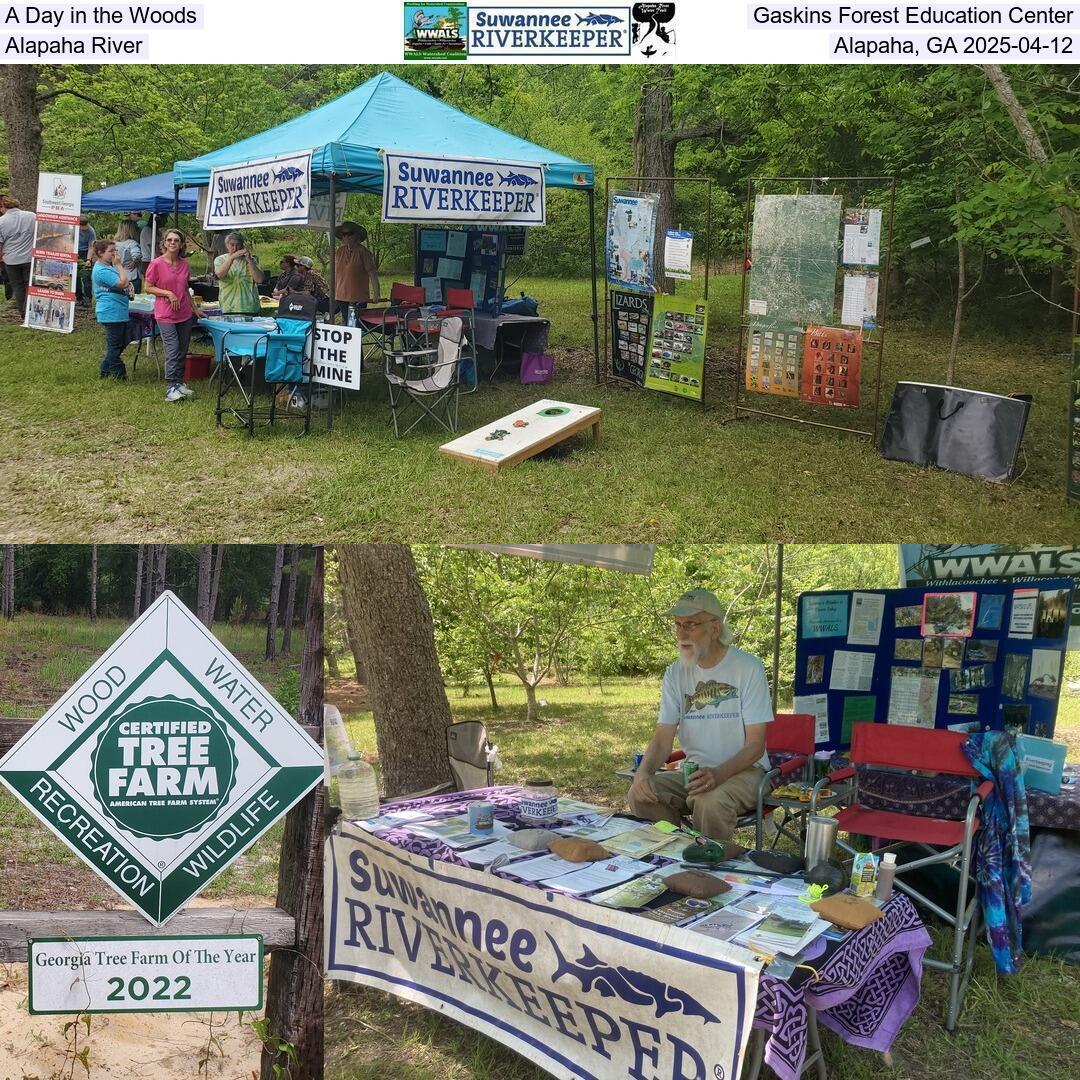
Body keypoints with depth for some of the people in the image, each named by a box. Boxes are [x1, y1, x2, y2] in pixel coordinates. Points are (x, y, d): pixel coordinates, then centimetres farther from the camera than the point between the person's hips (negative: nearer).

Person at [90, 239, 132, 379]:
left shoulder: (109, 267, 16)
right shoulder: (102, 270, -17)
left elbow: (123, 284, 28)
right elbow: (123, 283, -24)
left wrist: (128, 288, 7)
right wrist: (118, 265, -15)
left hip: (119, 312, 11)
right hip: (111, 313, -11)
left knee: (121, 343, 17)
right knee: (115, 345, -2)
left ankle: (106, 371, 25)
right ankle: (119, 373, 4)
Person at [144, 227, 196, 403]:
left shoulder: (184, 265, 6)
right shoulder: (156, 264, -9)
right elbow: (148, 288, -5)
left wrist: (194, 308, 21)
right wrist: (168, 293, -16)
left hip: (185, 314, 6)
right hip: (165, 314, -5)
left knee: (182, 351, 11)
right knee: (172, 350, -12)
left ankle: (179, 383, 23)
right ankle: (171, 388, -11)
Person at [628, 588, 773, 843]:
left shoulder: (749, 668, -10)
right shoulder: (675, 674, 4)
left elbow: (755, 745, -12)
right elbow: (663, 738, -1)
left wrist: (719, 774, -30)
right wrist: (643, 771, -23)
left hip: (744, 770, -4)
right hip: (695, 770, 5)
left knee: (711, 801, -35)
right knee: (641, 793, -19)